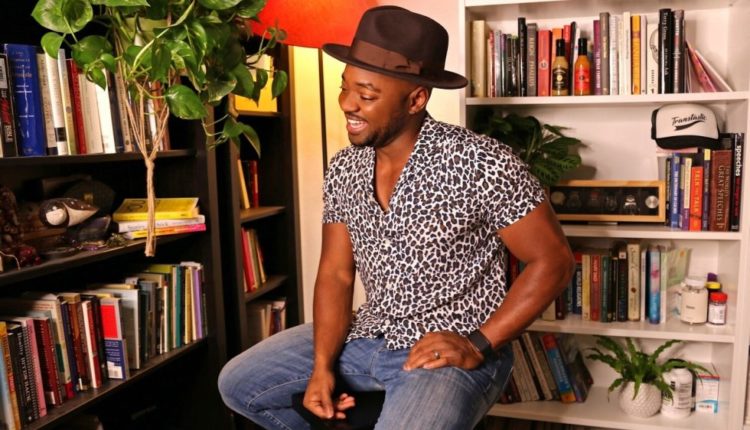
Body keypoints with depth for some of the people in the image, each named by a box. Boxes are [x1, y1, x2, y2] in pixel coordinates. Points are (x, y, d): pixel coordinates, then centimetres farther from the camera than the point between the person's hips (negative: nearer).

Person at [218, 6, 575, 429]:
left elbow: (553, 261, -14)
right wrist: (323, 365, -10)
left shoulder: (481, 163, -20)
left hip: (452, 353, -5)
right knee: (238, 383, 7)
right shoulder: (343, 170, -1)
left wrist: (478, 345, -20)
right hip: (367, 338, 6)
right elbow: (335, 274, 2)